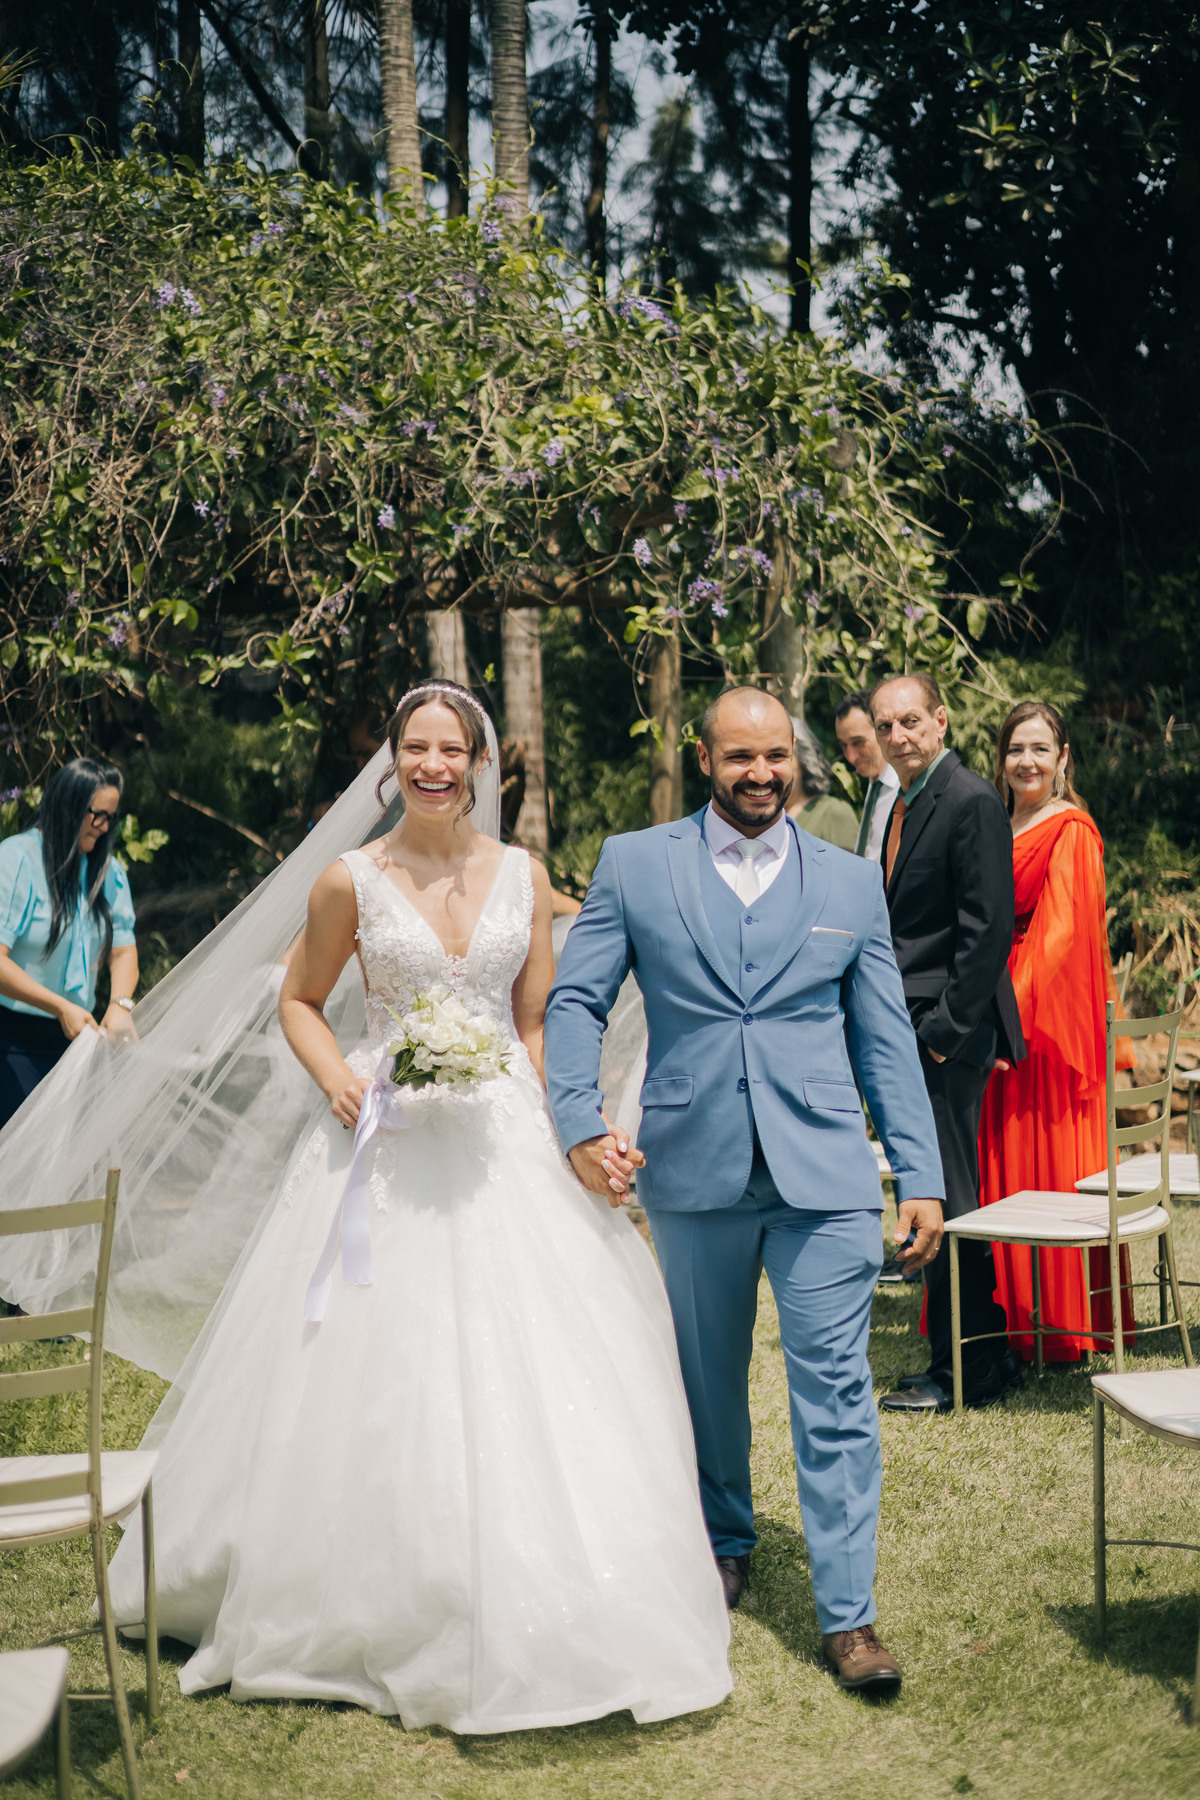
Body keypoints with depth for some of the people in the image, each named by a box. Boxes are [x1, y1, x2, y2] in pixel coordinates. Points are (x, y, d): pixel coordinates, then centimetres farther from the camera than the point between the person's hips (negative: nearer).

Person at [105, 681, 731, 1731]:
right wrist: (336, 1079, -9)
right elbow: (300, 1000, 10)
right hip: (391, 1145, -1)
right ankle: (374, 1610, 22)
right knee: (376, 1377, 3)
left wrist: (573, 1135, -2)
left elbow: (539, 1022, 7)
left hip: (506, 1142, 1)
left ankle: (527, 1620, 14)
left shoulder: (523, 876, 4)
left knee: (529, 1367, -1)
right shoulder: (354, 881, -1)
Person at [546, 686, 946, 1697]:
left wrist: (922, 1176, 3)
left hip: (824, 1176, 0)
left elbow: (886, 1040, 8)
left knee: (835, 1392, -3)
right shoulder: (634, 866, 4)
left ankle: (848, 1615, 4)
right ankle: (724, 1542, 38)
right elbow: (574, 1001, 4)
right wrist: (580, 1120, -11)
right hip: (691, 1170, 1)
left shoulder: (852, 884, 8)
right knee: (707, 1378, 15)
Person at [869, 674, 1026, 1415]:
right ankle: (978, 1353, 22)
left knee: (944, 1198, -5)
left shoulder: (972, 801, -12)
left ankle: (966, 1372, 4)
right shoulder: (905, 804, 16)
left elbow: (988, 928, -17)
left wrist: (946, 1028, -18)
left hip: (948, 1032, -9)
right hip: (912, 1031, 9)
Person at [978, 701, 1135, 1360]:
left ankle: (1062, 1327, 8)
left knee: (1046, 1165, -2)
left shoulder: (1071, 834, -7)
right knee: (996, 1165, 7)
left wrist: (1016, 1013, -22)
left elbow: (1061, 933, -15)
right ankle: (1009, 1317, 16)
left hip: (1049, 1013, -7)